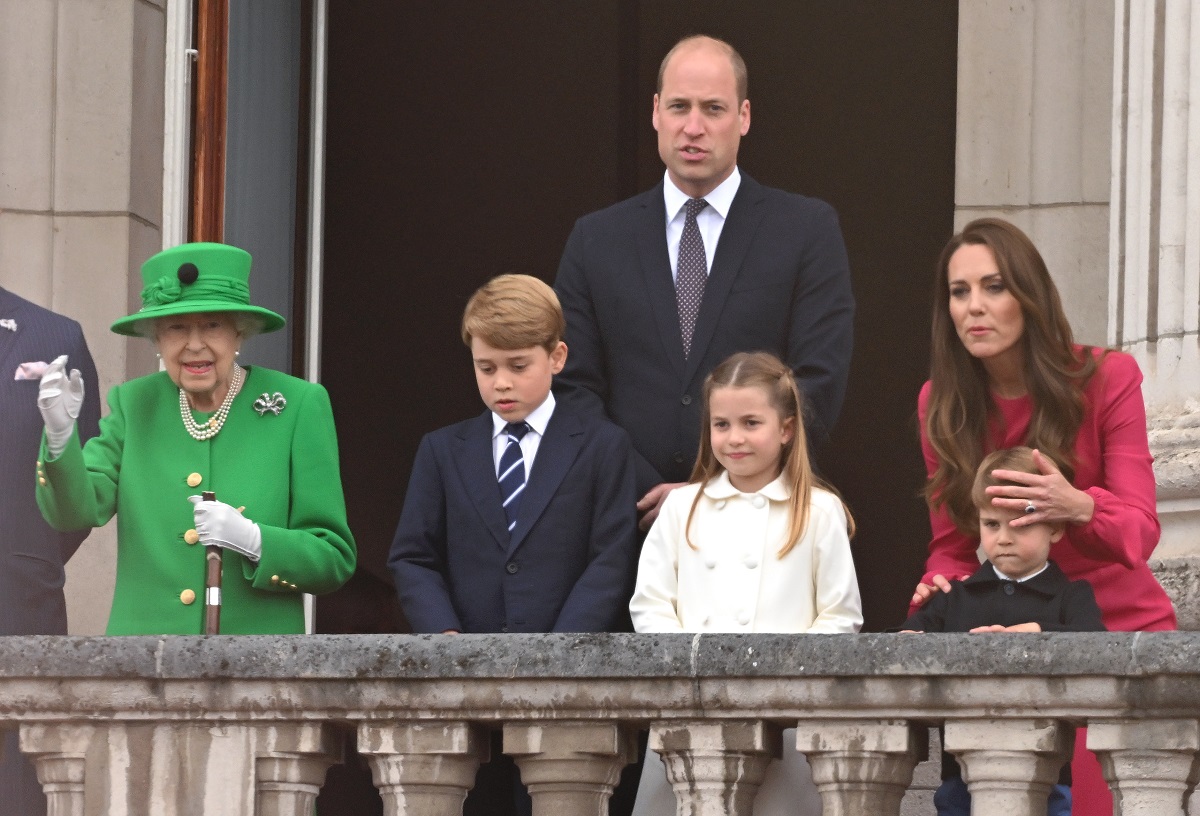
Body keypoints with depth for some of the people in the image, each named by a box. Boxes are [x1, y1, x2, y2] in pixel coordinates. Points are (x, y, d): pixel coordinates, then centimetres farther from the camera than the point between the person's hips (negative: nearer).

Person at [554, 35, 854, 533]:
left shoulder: (808, 230, 4)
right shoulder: (596, 240, 11)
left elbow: (819, 386, -4)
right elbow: (574, 389, 5)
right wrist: (647, 492, -10)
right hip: (629, 523, 2)